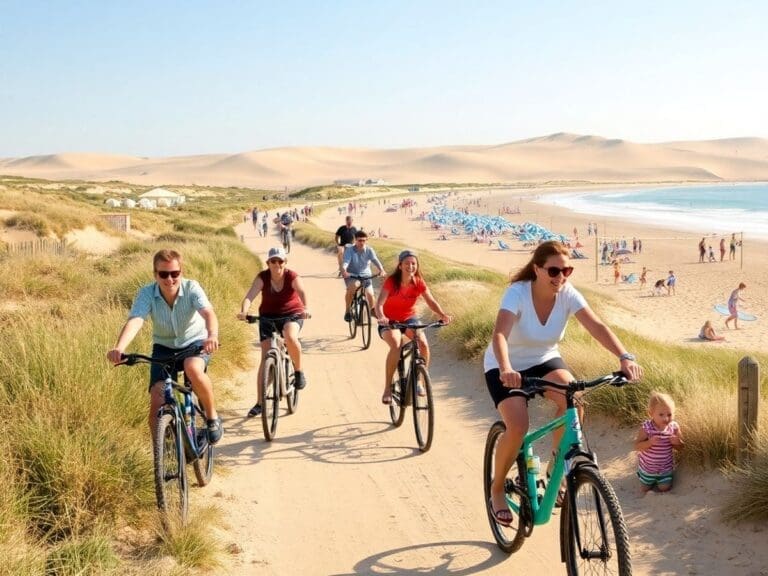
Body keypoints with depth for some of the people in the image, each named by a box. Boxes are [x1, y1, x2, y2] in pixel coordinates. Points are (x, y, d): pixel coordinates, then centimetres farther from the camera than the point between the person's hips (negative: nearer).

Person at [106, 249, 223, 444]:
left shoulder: (191, 288, -22)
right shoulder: (147, 293, -20)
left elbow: (208, 313, -38)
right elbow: (134, 321, -34)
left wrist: (212, 336, -60)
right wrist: (119, 348, -54)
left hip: (195, 342, -2)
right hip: (164, 347, 2)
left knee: (193, 369, -36)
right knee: (157, 402, -11)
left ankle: (213, 417, -12)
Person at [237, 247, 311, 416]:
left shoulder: (292, 277, -15)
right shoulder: (262, 277, -13)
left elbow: (302, 292, -33)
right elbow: (250, 296, -26)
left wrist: (305, 308, -54)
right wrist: (243, 311, -46)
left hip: (292, 314, -2)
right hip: (268, 317, 2)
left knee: (290, 337, -36)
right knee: (266, 358, -5)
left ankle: (298, 371, -8)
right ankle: (260, 402, 3)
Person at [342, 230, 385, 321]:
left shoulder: (369, 250, -9)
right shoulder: (349, 250, -14)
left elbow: (375, 260, -24)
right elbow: (345, 262, -28)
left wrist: (381, 270, -44)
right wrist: (344, 271, -51)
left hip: (365, 274, 2)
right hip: (351, 275, -2)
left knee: (370, 294, -17)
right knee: (352, 287, -34)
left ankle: (372, 309, 19)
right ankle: (347, 311, -15)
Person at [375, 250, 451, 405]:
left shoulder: (419, 282, -10)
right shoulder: (391, 281, -19)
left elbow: (431, 302, -16)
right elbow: (379, 303, -29)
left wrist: (443, 315, -36)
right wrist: (381, 317, -51)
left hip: (409, 319, 3)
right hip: (390, 321, -3)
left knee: (423, 344, -24)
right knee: (396, 345, -33)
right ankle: (387, 389, -22)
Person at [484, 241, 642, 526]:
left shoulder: (568, 294, -17)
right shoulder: (517, 293, -28)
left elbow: (597, 326, -27)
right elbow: (499, 334, -42)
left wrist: (624, 357, -43)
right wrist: (506, 369, -61)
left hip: (544, 361, 4)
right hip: (506, 368, -3)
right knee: (517, 427, -25)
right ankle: (497, 489, 2)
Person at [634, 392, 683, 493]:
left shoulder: (674, 427, -16)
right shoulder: (646, 428, -26)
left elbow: (680, 447, -5)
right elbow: (637, 446, -25)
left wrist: (677, 442, -29)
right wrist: (650, 442, -42)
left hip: (666, 467, 2)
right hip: (647, 467, -2)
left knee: (665, 488, 7)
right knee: (645, 489, 14)